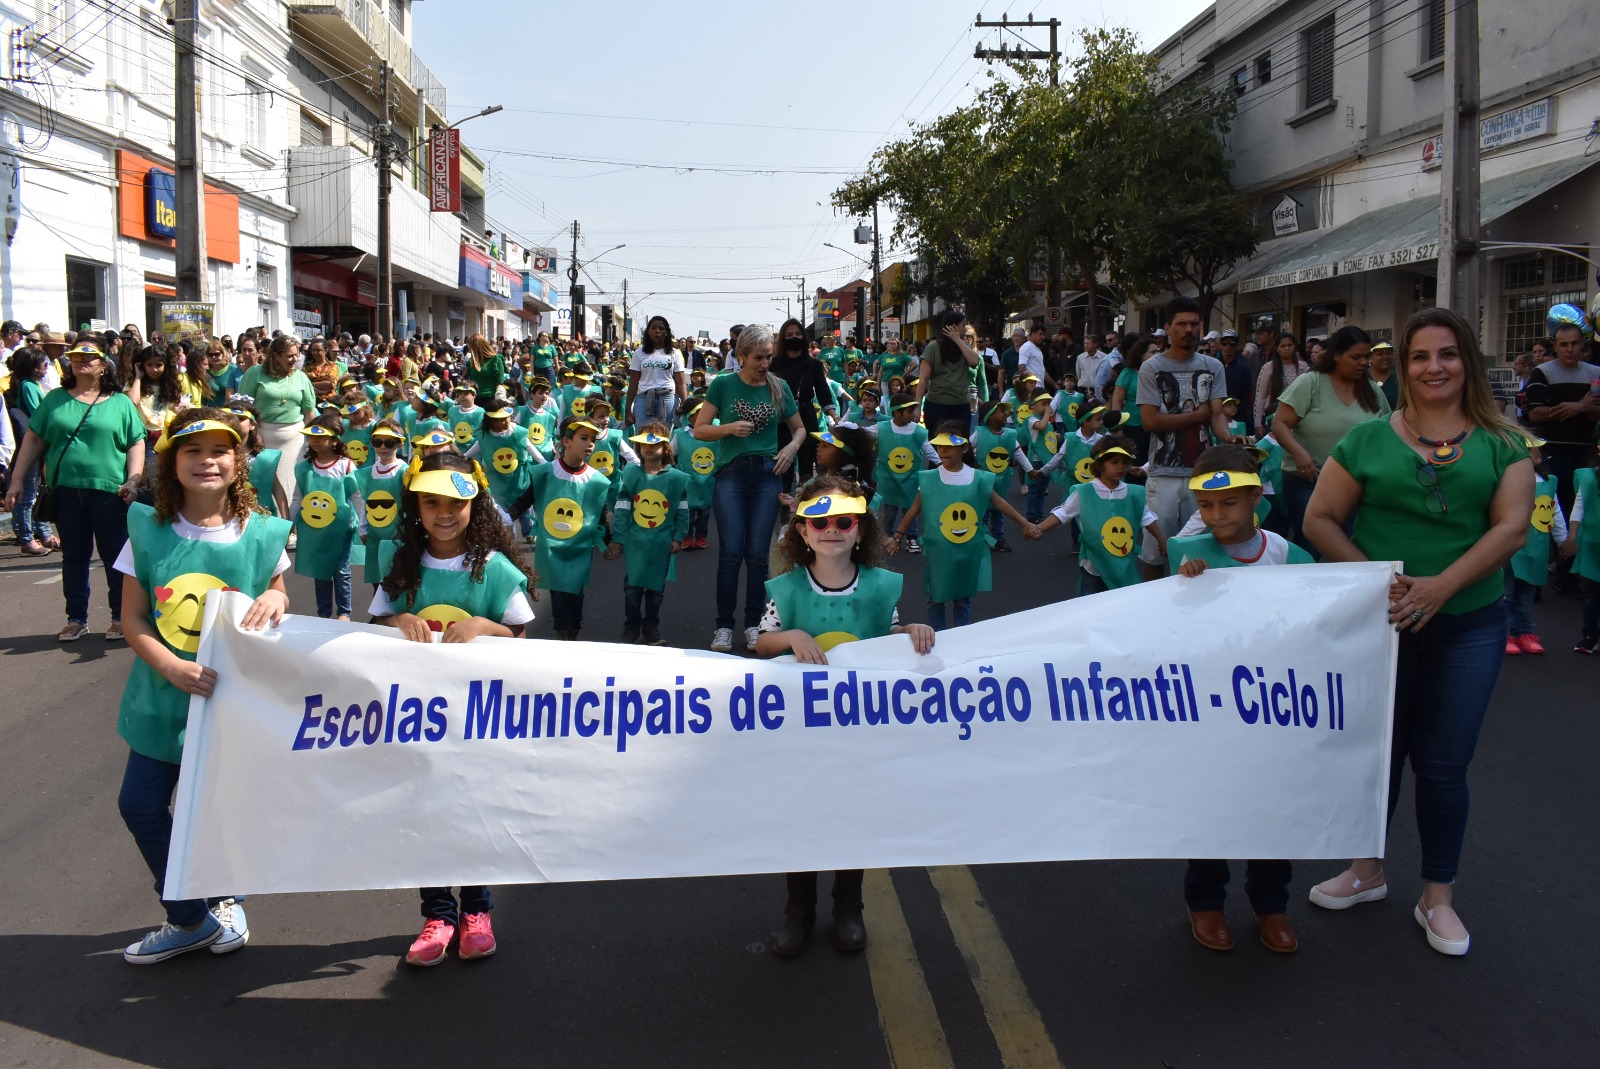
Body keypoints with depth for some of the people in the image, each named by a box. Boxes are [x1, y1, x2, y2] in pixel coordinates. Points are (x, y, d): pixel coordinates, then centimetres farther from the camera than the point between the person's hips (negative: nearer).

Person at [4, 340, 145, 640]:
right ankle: (76, 619, 20)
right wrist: (17, 479, 6)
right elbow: (34, 440, 11)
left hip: (109, 491, -2)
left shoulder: (121, 403, 5)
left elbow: (136, 444, 0)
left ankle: (121, 617, 16)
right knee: (73, 556, 11)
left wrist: (133, 480, -12)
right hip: (66, 491, 2)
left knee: (115, 556, 5)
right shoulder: (55, 399, 10)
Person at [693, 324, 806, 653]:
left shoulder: (779, 387, 7)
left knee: (757, 552, 2)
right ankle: (724, 625, 3)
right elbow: (699, 430, 1)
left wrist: (792, 448, -3)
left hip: (767, 474, 2)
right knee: (731, 551, -7)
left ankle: (754, 624, 12)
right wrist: (730, 428, -15)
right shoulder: (723, 385, 1)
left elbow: (800, 430, 17)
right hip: (731, 474, -2)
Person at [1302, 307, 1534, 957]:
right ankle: (1367, 870, 33)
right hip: (1378, 623, 0)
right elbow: (1320, 520, -1)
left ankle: (1438, 897, 24)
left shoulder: (1501, 445, 1)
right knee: (1377, 749, 12)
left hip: (1467, 626, 0)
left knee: (1443, 763, 7)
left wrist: (1441, 585, -21)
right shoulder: (1369, 439, 0)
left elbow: (1512, 526, -9)